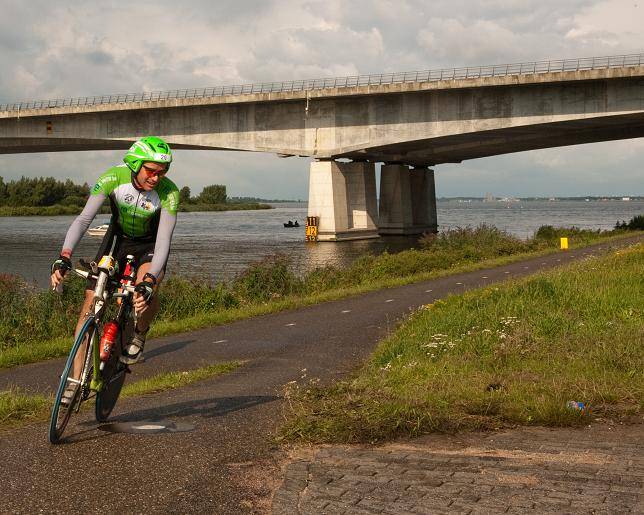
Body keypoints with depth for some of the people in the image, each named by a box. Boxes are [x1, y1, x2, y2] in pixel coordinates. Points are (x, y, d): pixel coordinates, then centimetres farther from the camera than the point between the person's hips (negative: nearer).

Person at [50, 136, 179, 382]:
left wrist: (148, 282, -50)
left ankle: (139, 334, -2)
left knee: (147, 290, -34)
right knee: (89, 307, -8)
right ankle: (75, 380, 0)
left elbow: (163, 241, -35)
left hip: (149, 245, -2)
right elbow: (84, 218, -29)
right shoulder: (114, 177, -27)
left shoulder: (169, 192, -30)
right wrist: (64, 257, -43)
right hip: (118, 240, 2)